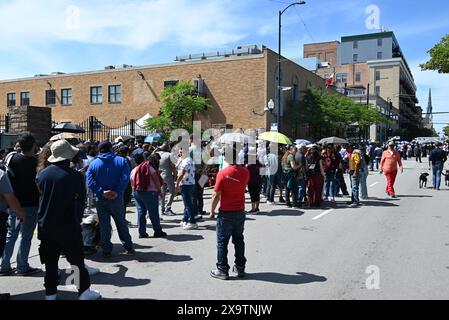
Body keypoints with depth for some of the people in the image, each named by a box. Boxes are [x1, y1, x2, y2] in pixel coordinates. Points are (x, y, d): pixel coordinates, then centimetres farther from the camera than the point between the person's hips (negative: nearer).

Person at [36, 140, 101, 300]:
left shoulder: (42, 174, -2)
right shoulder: (75, 176, -14)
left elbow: (40, 196, 10)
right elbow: (81, 201, -5)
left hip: (46, 226, 4)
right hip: (69, 227, -4)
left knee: (50, 261, 13)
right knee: (77, 259, 8)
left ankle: (50, 294, 20)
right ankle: (84, 291, 17)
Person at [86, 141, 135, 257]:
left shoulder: (93, 164, 1)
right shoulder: (121, 161, -1)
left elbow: (90, 181, -12)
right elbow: (125, 178, -15)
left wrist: (101, 192, -16)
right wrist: (117, 192, -17)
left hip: (100, 199, 0)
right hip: (116, 198, 0)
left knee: (104, 225, 9)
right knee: (121, 222, 14)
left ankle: (106, 250, 14)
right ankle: (128, 246, 19)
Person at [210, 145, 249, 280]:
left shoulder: (222, 173, -16)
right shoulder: (245, 172, -3)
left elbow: (216, 195, -15)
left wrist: (212, 210, -1)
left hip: (226, 213, -5)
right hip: (240, 212, 5)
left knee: (222, 242, 6)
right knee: (239, 240, 16)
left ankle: (222, 270, 11)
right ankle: (240, 268, 23)